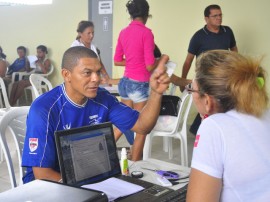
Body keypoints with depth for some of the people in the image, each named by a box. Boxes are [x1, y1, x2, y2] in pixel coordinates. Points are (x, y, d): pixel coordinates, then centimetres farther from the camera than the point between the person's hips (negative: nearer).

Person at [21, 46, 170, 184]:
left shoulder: (102, 98, -6)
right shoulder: (44, 109, -23)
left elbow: (142, 126, -6)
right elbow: (42, 173, -23)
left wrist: (156, 93, -23)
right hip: (50, 183, -5)